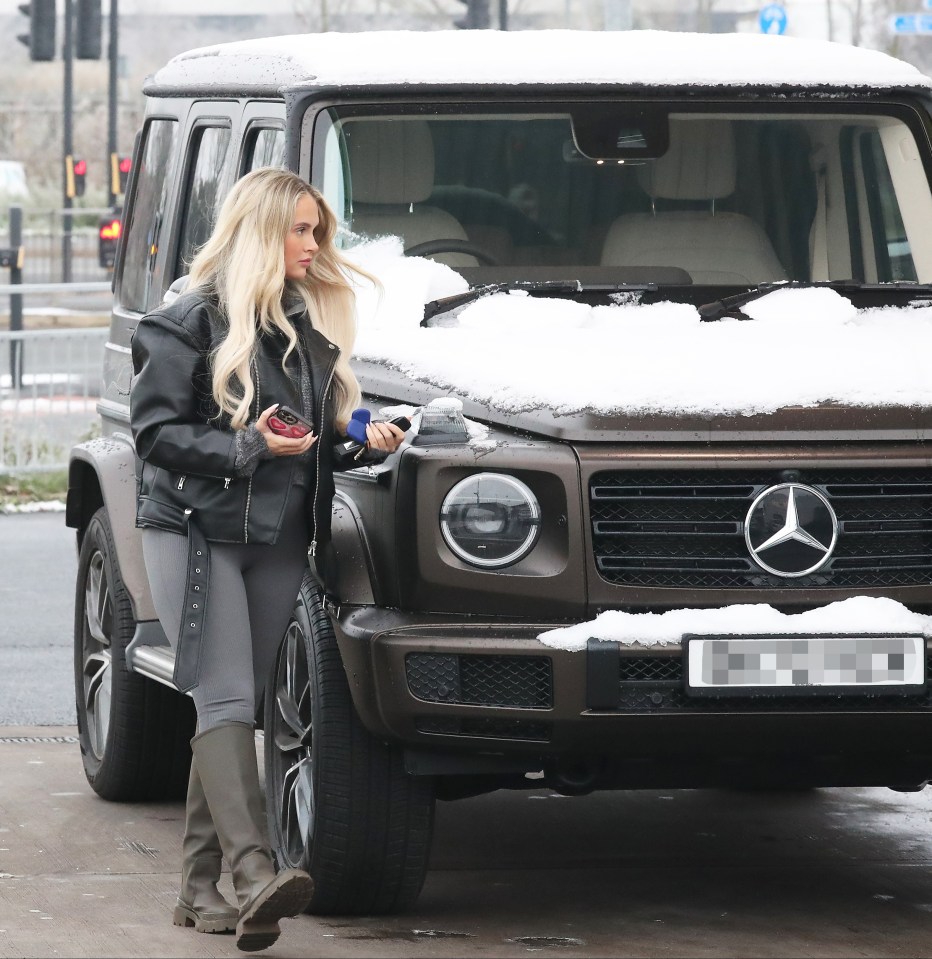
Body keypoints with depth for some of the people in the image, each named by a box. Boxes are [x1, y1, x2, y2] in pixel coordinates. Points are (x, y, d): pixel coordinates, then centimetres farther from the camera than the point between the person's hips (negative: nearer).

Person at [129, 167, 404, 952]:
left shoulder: (312, 323, 16)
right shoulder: (191, 321, -5)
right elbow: (155, 432, -9)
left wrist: (365, 440, 4)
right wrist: (248, 446, -19)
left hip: (278, 541, 7)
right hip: (195, 532, -7)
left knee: (232, 709, 6)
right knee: (227, 703, -16)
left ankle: (201, 887, 10)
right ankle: (256, 876, -28)